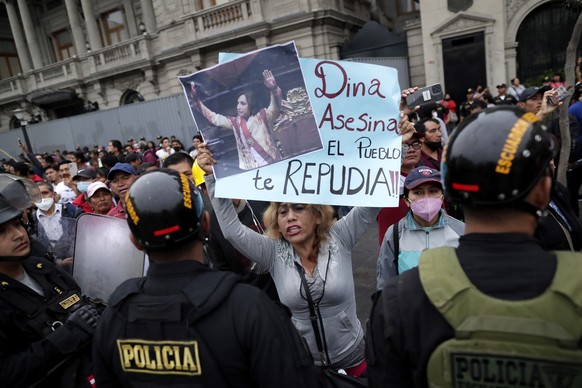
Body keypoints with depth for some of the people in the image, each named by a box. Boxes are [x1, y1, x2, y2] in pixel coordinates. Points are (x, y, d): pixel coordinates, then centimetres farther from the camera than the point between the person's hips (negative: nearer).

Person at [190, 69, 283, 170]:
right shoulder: (235, 122, 11)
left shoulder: (262, 116, -3)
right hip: (250, 168, 4)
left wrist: (274, 89, -39)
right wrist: (196, 100, 9)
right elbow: (214, 118, 14)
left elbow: (275, 110, -20)